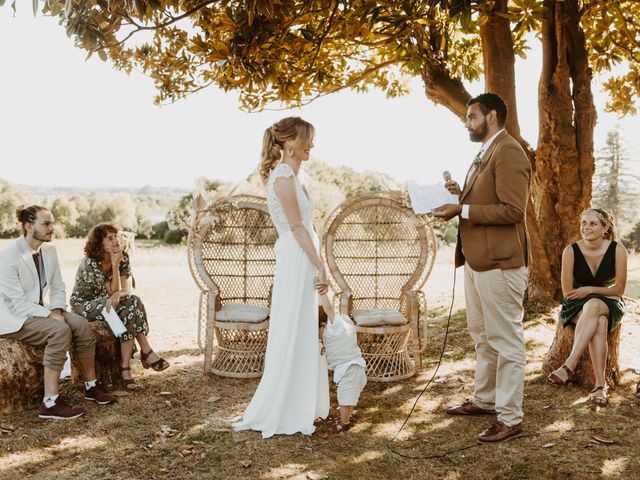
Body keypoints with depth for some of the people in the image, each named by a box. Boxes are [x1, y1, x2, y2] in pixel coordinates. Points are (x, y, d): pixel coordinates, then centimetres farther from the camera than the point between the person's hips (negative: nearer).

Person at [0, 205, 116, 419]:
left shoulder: (49, 250, 3)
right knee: (60, 330, -30)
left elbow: (58, 288, 10)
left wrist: (57, 310, -9)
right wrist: (50, 315, -26)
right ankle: (50, 403, -26)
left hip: (39, 310, 7)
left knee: (81, 324, -14)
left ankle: (91, 386, 3)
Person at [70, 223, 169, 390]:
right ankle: (147, 352, -19)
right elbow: (113, 291, -22)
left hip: (107, 302, 6)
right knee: (132, 304, -29)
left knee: (134, 302, -27)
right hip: (83, 305, -6)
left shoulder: (123, 256, -5)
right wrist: (115, 265, -30)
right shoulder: (90, 263, -22)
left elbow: (126, 289, -10)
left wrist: (118, 295, -33)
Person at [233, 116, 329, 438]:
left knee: (303, 335, 15)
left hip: (302, 260, 10)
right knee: (293, 335, -3)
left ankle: (300, 407, 26)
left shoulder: (290, 174, 17)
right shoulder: (284, 175, -13)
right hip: (297, 261, -10)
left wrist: (316, 266, 18)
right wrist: (319, 266, -19)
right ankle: (279, 414, 7)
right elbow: (297, 226, -18)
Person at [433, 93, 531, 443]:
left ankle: (510, 418, 9)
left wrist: (462, 210, -19)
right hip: (476, 260, 11)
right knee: (482, 337, 20)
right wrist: (462, 196, 8)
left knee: (506, 341, -1)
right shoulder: (485, 153, 17)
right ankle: (485, 400, 35)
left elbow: (512, 210, -21)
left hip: (498, 263, -11)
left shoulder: (508, 151, -14)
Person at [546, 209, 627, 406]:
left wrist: (590, 290, -14)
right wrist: (603, 291, -7)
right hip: (577, 307, 0)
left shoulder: (617, 250, -9)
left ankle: (569, 365, -46)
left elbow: (619, 289, -4)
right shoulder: (571, 251, -10)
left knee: (593, 305, -38)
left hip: (610, 305, 0)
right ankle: (600, 384, -39)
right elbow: (568, 292, -7)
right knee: (599, 323, -35)